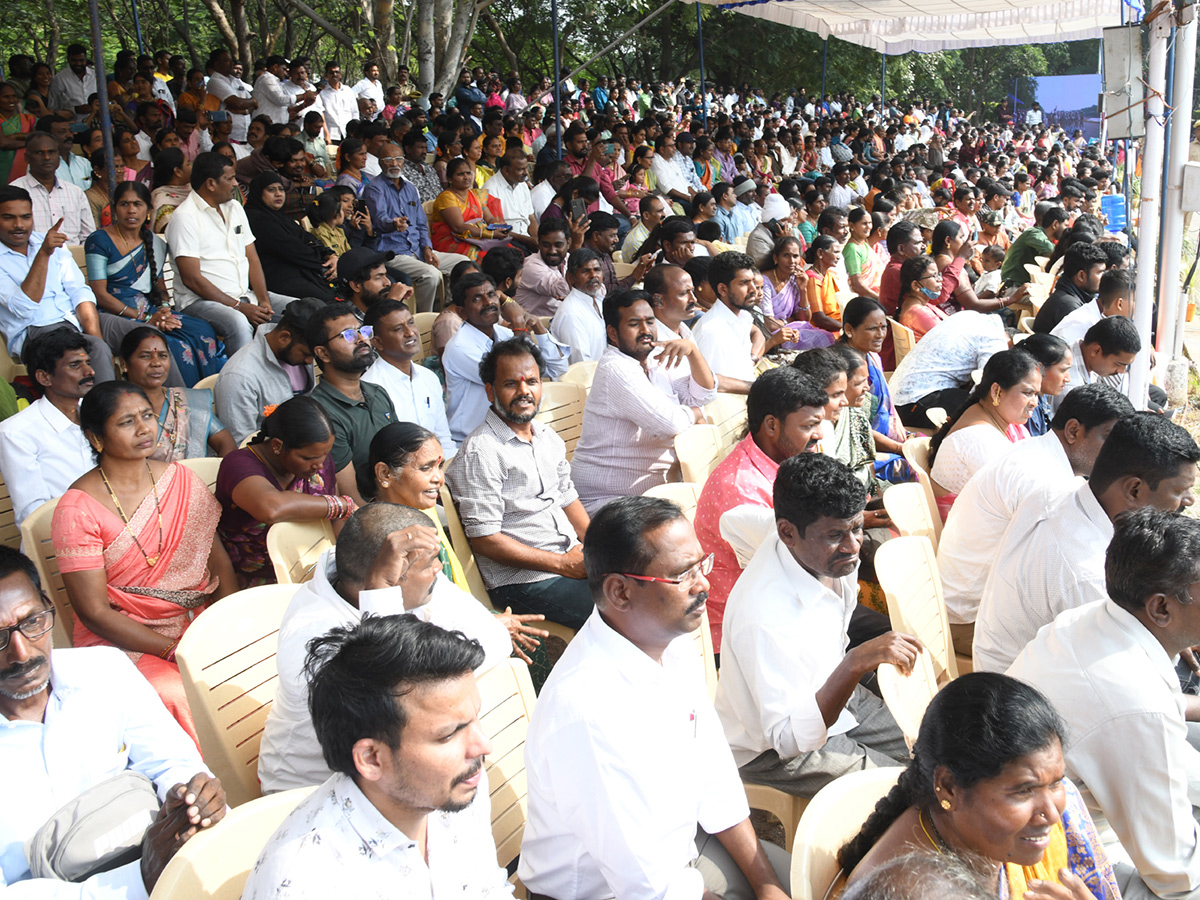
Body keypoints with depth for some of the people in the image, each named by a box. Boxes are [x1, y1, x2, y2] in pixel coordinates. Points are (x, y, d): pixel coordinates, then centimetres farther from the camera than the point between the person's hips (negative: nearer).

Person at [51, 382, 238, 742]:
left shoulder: (180, 479, 7)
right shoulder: (77, 509, -9)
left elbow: (219, 561, 8)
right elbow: (94, 612, -10)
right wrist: (175, 651, -17)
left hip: (197, 621, 4)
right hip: (120, 640, -4)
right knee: (177, 695, -32)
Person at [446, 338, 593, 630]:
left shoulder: (548, 437, 13)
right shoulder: (480, 452, -13)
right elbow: (485, 539, -15)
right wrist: (564, 563, -15)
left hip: (571, 556, 8)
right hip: (520, 580, -8)